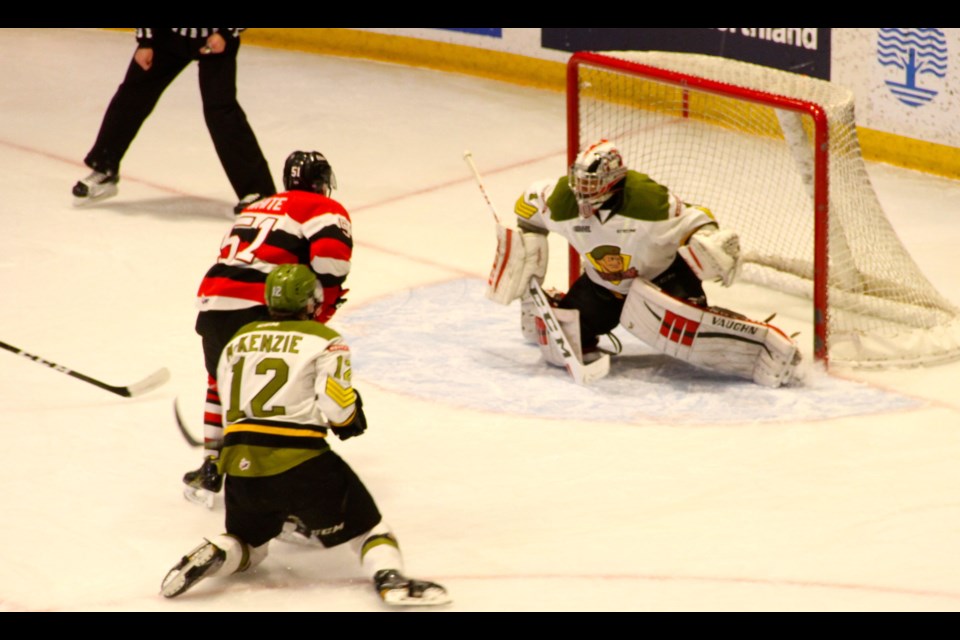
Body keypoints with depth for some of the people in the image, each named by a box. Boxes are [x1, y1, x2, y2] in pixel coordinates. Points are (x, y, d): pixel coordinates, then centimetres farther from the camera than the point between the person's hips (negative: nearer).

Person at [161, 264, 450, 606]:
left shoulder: (240, 339, 17)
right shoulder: (325, 341, 1)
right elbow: (336, 405, -9)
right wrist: (351, 419, 12)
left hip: (241, 464, 4)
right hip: (300, 462, -4)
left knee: (249, 543, 25)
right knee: (366, 526, 6)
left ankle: (212, 555, -6)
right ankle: (389, 577, -22)